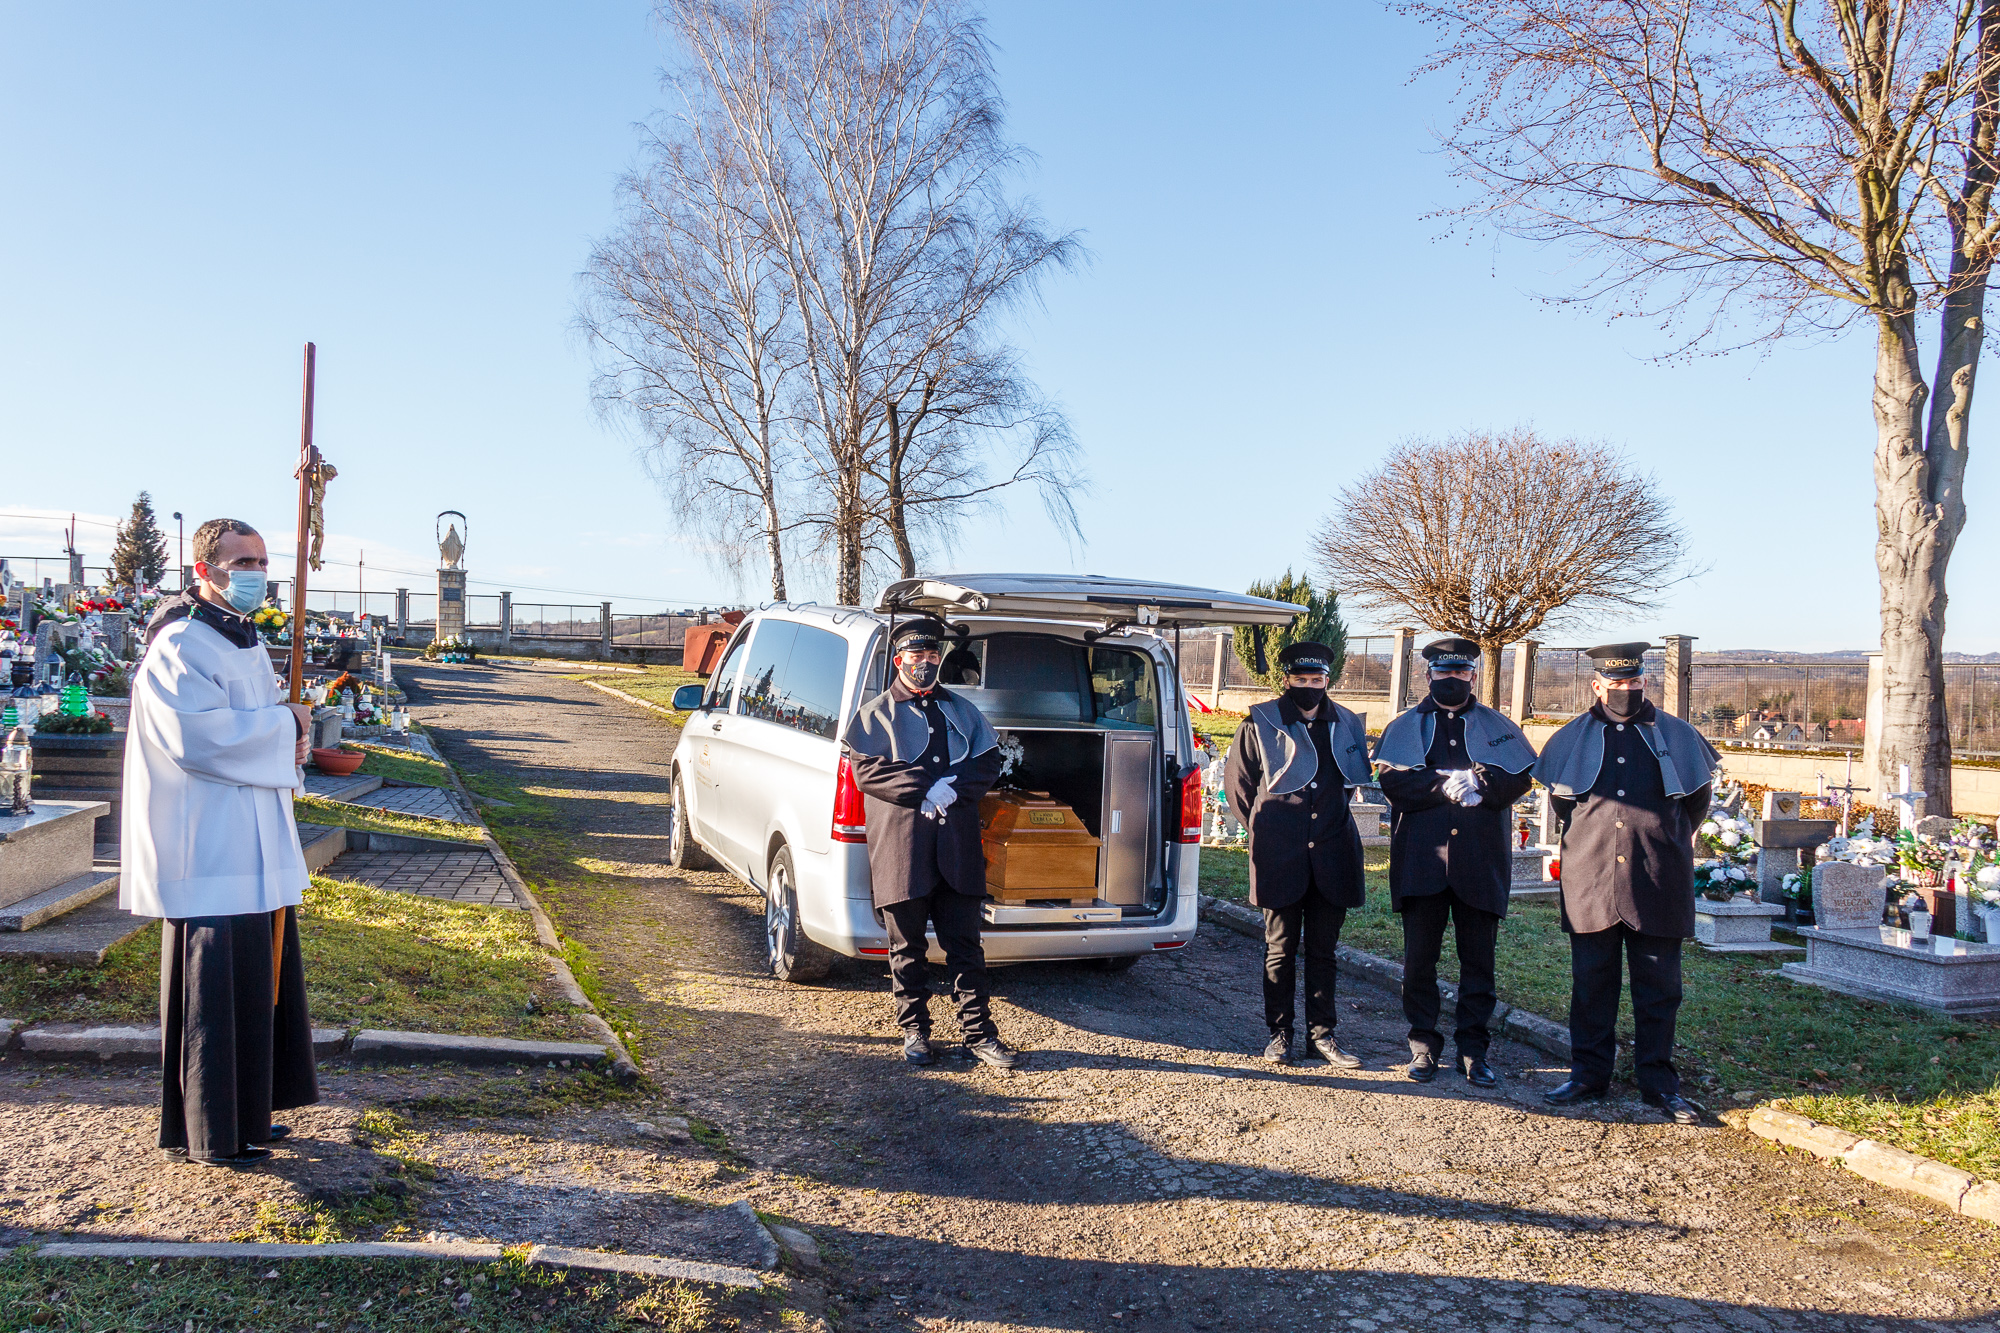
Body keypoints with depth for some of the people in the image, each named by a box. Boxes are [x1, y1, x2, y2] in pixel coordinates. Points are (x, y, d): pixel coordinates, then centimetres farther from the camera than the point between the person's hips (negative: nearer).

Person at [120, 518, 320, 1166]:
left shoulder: (247, 644, 16)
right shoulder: (180, 648, -13)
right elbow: (196, 735, -25)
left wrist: (288, 740, 2)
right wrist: (283, 725, -13)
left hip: (257, 847, 10)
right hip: (210, 848, -9)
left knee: (261, 980, 15)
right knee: (214, 988, -1)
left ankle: (245, 1114, 27)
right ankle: (210, 1132, 11)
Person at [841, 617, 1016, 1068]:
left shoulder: (962, 711, 18)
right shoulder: (876, 714, 7)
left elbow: (988, 763, 9)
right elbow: (866, 770, -6)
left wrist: (953, 787, -11)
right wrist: (927, 787, -14)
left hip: (958, 844, 2)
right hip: (900, 845, -2)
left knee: (965, 944, 3)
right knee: (908, 947, 6)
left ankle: (978, 1034, 8)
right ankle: (914, 1031, 18)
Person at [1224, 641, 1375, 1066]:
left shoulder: (1346, 725, 8)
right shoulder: (1259, 724, 0)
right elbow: (1237, 780, 10)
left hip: (1331, 853, 3)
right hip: (1281, 856, -2)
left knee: (1323, 948, 8)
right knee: (1281, 947, 5)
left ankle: (1321, 1033, 17)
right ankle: (1280, 1033, 15)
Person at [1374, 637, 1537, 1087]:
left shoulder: (1497, 726, 13)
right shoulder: (1405, 726, 10)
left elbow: (1520, 777, -1)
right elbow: (1392, 779, -6)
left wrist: (1478, 783, -17)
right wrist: (1444, 786, -17)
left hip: (1480, 859, 1)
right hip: (1421, 857, 0)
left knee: (1478, 959, 5)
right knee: (1419, 957, 3)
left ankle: (1473, 1050, 15)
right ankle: (1423, 1045, 15)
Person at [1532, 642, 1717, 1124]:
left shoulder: (1677, 735, 6)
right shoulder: (1571, 738, 7)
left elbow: (1697, 799, 18)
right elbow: (1559, 800, 20)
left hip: (1657, 882, 0)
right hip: (1590, 881, 1)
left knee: (1659, 986, 5)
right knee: (1591, 983, 7)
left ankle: (1658, 1081, 15)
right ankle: (1588, 1073, 17)